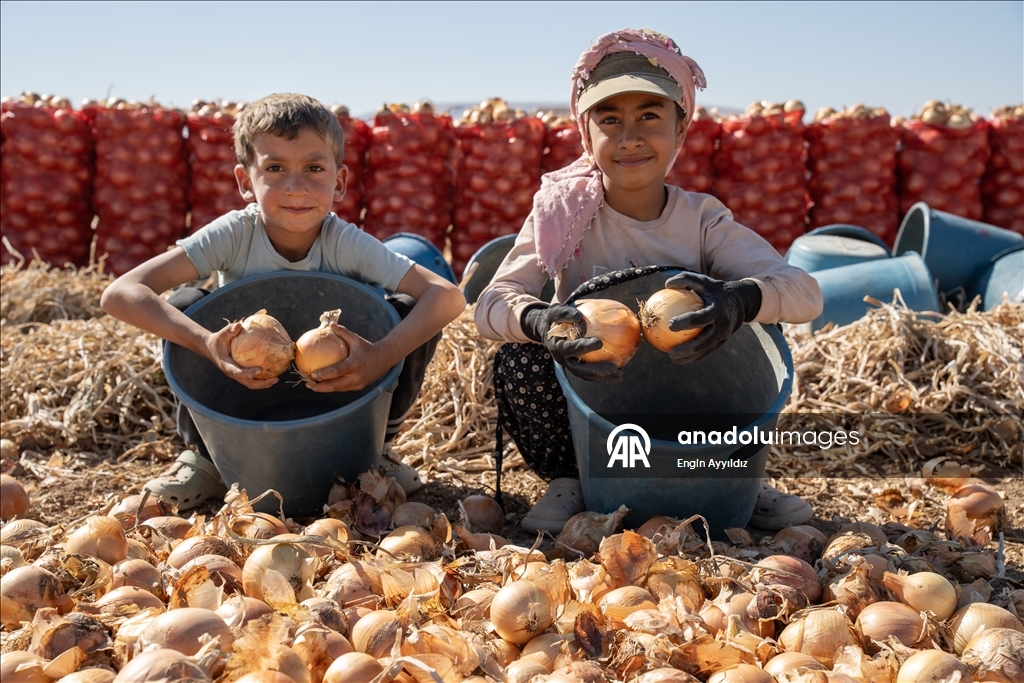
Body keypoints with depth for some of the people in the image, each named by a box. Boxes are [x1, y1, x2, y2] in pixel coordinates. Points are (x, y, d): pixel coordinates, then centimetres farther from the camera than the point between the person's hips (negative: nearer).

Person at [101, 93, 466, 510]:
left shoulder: (346, 244, -22)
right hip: (243, 402, 0)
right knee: (187, 304, -25)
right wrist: (205, 344, -46)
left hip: (335, 394, 0)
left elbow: (448, 296, -31)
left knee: (410, 311, -23)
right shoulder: (233, 235, -23)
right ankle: (204, 454, -3)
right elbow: (120, 294, -30)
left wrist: (383, 356, -47)